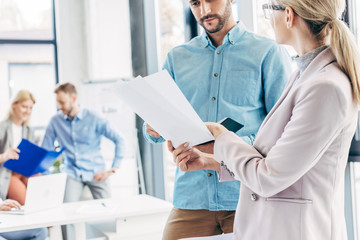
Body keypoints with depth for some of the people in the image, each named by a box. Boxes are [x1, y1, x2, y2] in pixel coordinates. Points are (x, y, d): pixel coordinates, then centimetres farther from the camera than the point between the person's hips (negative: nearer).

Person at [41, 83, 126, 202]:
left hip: (95, 173, -1)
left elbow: (119, 140, -5)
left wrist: (113, 169, -9)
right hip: (72, 173, 1)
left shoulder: (93, 118, -5)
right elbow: (45, 150, 11)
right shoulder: (55, 121, 3)